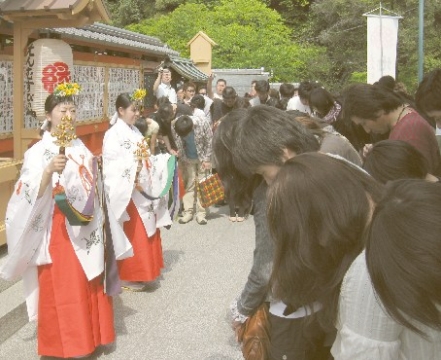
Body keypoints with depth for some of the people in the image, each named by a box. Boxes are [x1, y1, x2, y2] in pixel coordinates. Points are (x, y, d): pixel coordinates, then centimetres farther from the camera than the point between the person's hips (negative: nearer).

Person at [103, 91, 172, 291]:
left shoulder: (135, 132, 13)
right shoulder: (113, 134, -12)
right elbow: (110, 165, -20)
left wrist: (164, 159, 9)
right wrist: (131, 165, -32)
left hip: (143, 191, 9)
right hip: (127, 193, -9)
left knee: (145, 233, 14)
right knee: (131, 235, -2)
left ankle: (140, 272, 27)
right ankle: (127, 276, 10)